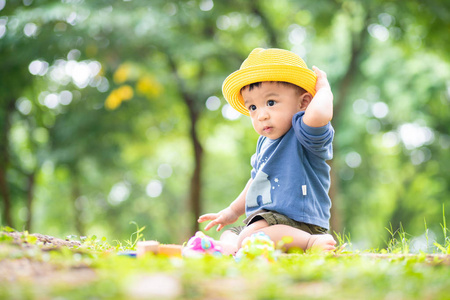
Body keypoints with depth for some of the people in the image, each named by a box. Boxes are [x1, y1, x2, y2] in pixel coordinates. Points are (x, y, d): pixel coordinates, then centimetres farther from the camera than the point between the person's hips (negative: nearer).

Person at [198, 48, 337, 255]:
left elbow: (319, 114, -41)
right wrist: (233, 211, 37)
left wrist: (323, 87, -20)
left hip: (301, 225, -10)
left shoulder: (303, 136, -15)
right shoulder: (265, 142, 15)